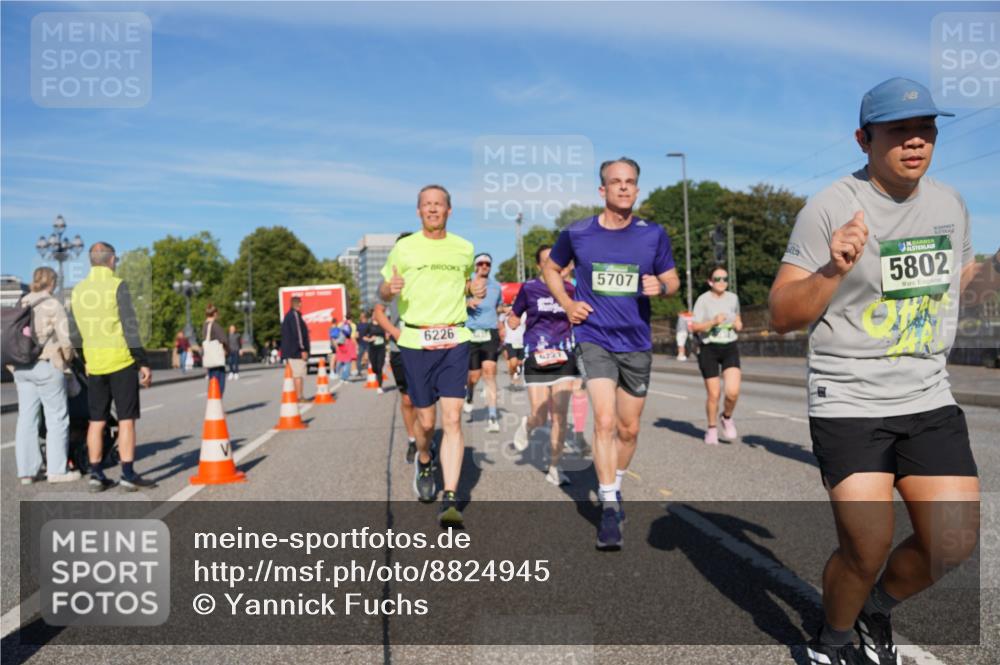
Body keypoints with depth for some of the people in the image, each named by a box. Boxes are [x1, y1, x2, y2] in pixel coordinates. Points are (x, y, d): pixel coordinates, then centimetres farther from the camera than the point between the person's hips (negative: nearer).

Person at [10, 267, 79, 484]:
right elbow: (64, 340, -13)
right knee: (57, 419, 2)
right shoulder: (53, 306, -8)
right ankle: (57, 469, 3)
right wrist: (67, 359, 5)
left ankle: (26, 471, 11)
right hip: (47, 366, -6)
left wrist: (15, 363, 18)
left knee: (26, 419, 8)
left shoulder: (20, 305, 10)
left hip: (22, 368, 6)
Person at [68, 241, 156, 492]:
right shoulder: (117, 286, -9)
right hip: (121, 361, -6)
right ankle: (128, 475, -1)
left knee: (96, 421, 11)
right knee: (126, 420, -1)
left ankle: (96, 475, 14)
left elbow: (74, 333, 14)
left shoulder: (78, 290, 9)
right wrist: (143, 363, -10)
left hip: (94, 365, 6)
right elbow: (130, 327, -13)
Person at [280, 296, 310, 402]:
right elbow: (298, 333, -19)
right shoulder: (295, 315, -12)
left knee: (293, 374, 12)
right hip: (296, 351, -10)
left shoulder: (287, 316, 19)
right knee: (298, 374, -9)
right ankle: (299, 397, -9)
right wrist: (303, 349, -18)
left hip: (289, 351, 10)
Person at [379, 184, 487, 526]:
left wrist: (475, 289, 4)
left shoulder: (464, 248, 10)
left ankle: (450, 500, -9)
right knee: (426, 420, 5)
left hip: (455, 340, 1)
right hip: (415, 341, 0)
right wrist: (390, 288, -12)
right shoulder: (404, 248, 4)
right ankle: (424, 461, 40)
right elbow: (383, 293, 12)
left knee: (452, 419, -10)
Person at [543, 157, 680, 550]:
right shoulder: (577, 234, -3)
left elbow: (672, 278, 9)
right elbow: (551, 269, 14)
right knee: (605, 421, -17)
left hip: (637, 343, 3)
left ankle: (615, 487, 38)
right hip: (594, 340, -2)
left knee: (629, 429, 13)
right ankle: (609, 507, -9)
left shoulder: (654, 235, -1)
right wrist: (567, 303, -1)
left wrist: (661, 286, -15)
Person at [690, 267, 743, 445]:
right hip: (709, 348, -3)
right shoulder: (703, 300, -6)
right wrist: (713, 322, -25)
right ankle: (712, 429, 22)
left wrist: (738, 325, 1)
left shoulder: (733, 298, 8)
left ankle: (727, 417, 16)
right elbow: (695, 327, -11)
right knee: (713, 394, 0)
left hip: (730, 347, 3)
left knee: (733, 391, -15)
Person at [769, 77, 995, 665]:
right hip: (848, 403, -5)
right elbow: (781, 316, -14)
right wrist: (833, 271, -27)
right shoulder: (830, 208, -12)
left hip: (931, 400, 6)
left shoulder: (951, 203, 8)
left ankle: (878, 610, 32)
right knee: (867, 548, -8)